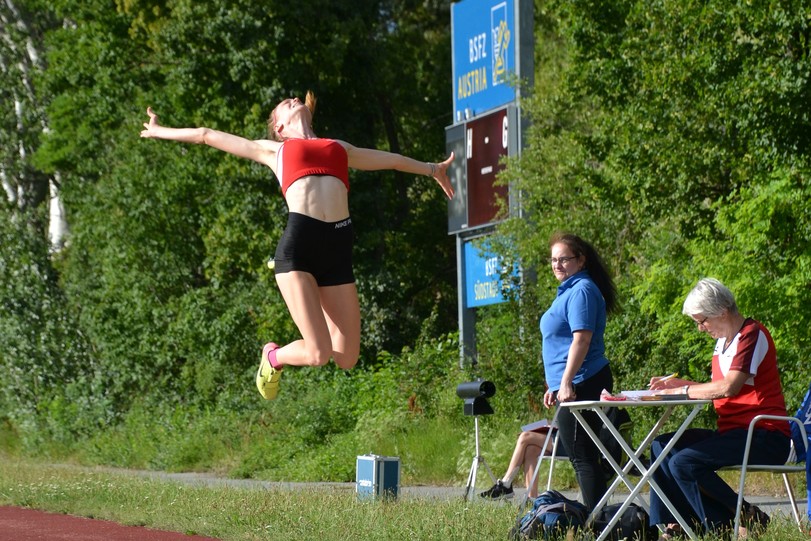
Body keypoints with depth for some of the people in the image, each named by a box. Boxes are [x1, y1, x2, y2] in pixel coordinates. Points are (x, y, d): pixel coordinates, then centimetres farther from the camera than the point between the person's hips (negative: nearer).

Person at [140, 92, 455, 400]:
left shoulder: (340, 149, 31)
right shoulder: (273, 150, 21)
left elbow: (391, 160, 45)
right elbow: (207, 136, 29)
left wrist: (434, 170, 54)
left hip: (338, 249, 4)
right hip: (298, 246, -4)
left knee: (347, 358, -3)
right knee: (318, 354, -14)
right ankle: (273, 357, 19)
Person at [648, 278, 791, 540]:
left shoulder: (752, 335, -12)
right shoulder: (723, 341, 18)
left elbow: (729, 387, -24)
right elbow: (717, 390, 19)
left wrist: (682, 390, -14)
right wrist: (676, 384, 8)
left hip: (764, 437, -10)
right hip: (733, 431, 10)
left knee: (684, 463, -24)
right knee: (662, 446, 3)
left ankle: (748, 518, -13)